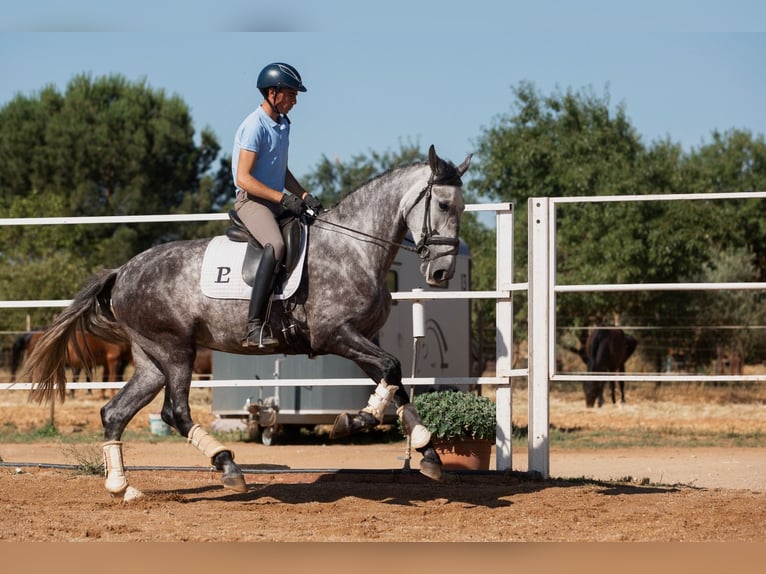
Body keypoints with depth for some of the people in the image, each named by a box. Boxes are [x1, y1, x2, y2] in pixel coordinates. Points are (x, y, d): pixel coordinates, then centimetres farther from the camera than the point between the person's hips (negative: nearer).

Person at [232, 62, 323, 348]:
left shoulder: (282, 125, 15)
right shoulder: (254, 127, -13)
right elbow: (243, 179, -19)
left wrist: (304, 196, 9)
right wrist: (284, 198, -22)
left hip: (277, 202, 10)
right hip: (251, 201, -10)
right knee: (276, 245, -34)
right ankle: (255, 327, -39)